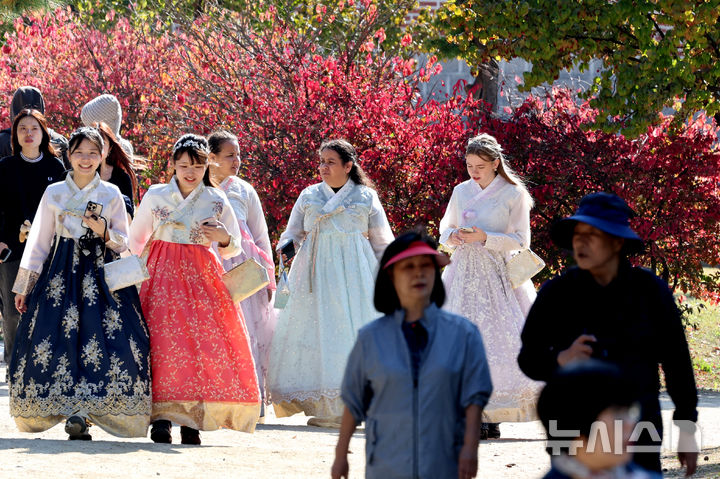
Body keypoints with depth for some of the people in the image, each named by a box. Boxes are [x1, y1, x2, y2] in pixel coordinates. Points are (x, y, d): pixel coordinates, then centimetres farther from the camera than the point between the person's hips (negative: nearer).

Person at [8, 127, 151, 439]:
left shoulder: (111, 195, 7)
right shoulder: (54, 193, 9)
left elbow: (124, 243, 10)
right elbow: (38, 242, 12)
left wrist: (104, 232, -11)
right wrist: (23, 286, 10)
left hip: (102, 273, -1)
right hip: (61, 273, 1)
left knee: (99, 340, -16)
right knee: (57, 340, -10)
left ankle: (81, 413, -12)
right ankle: (76, 412, 0)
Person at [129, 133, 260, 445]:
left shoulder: (217, 202, 6)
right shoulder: (155, 197, 6)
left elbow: (234, 249, 11)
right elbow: (135, 239, 18)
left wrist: (224, 239, -9)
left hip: (202, 278, 1)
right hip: (163, 277, -1)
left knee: (204, 340, -10)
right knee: (163, 340, -13)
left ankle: (191, 420, -5)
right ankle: (162, 417, -12)